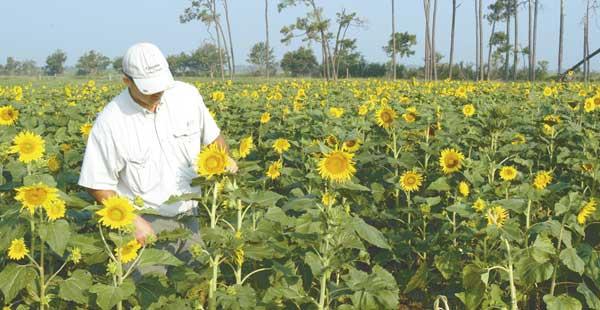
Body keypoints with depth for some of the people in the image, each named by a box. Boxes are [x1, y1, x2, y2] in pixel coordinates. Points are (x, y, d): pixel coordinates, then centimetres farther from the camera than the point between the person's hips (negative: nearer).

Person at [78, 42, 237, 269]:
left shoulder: (187, 95, -4)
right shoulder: (110, 121, -15)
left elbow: (212, 136, 13)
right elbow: (98, 185, -9)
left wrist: (224, 159, -8)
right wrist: (132, 221, -17)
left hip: (190, 215, 4)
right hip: (147, 223, -4)